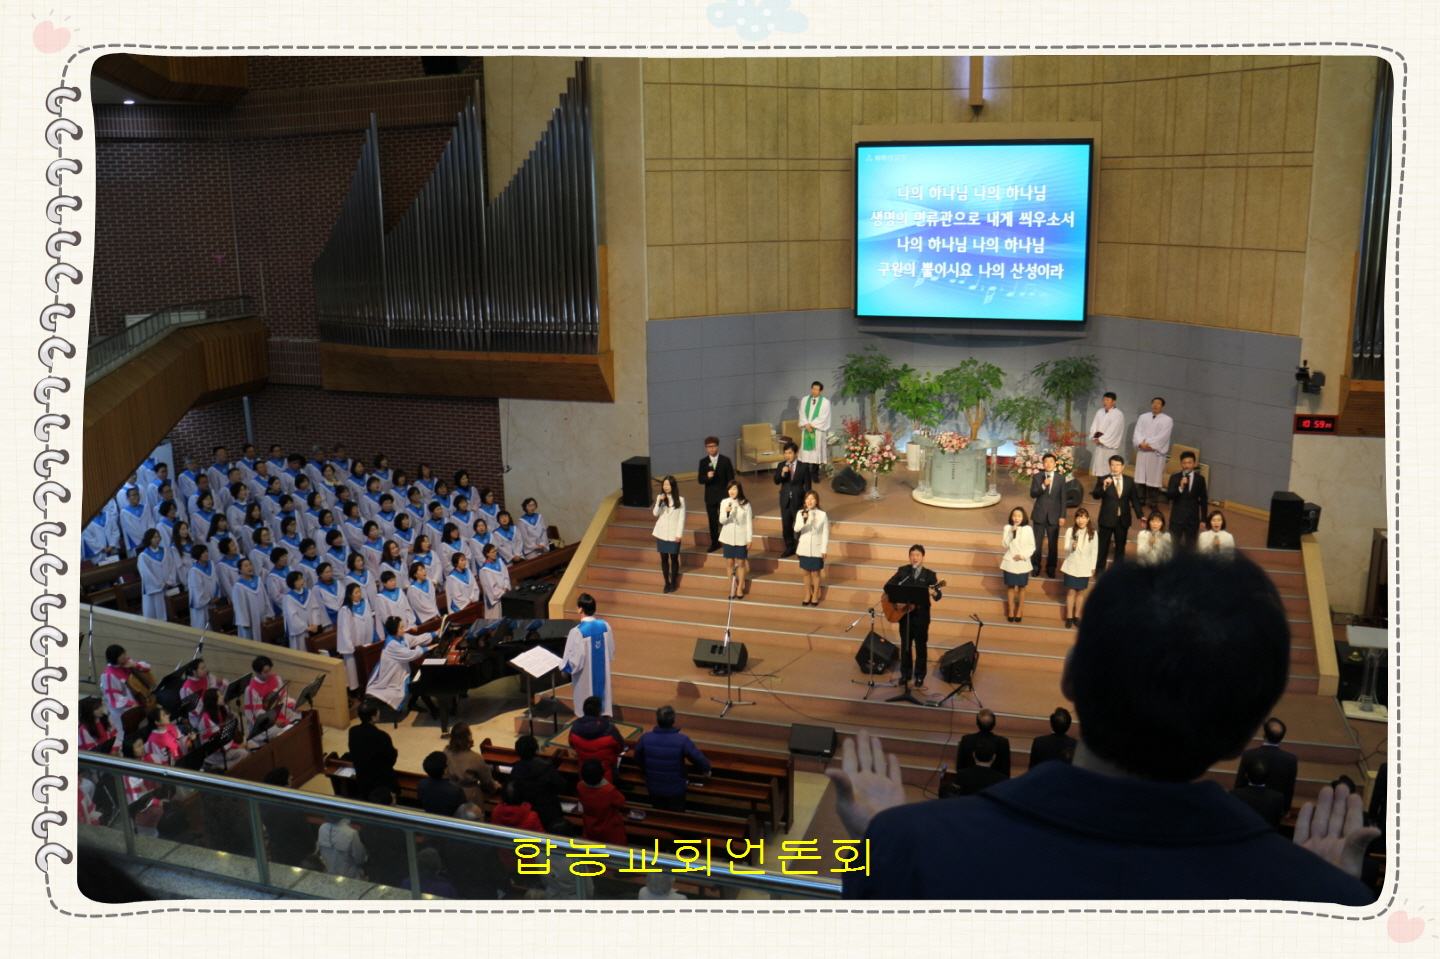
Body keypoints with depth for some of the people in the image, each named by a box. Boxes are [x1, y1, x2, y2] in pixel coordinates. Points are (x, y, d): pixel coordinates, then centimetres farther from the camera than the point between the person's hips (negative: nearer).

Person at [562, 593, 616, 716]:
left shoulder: (577, 632, -26)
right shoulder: (605, 626, -9)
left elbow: (574, 659, -19)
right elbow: (611, 651, 3)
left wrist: (564, 668, 0)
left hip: (585, 678, -5)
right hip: (602, 673, 5)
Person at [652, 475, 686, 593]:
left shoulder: (680, 500, -6)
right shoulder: (660, 497, 2)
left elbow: (682, 518, -5)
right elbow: (655, 513, -5)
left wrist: (679, 534, -9)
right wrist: (660, 502, -21)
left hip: (674, 533, -3)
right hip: (661, 533, 3)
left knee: (674, 558, 4)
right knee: (664, 558, 7)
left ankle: (674, 582, 18)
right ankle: (666, 582, 16)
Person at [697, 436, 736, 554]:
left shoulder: (726, 460, -4)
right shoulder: (703, 462, 2)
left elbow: (731, 479, -3)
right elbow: (700, 480, -1)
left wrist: (729, 494, -7)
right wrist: (707, 477, -23)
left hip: (724, 495, -2)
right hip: (710, 496, 2)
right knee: (712, 520, 9)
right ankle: (715, 543, 20)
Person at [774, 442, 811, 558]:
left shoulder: (803, 467, -6)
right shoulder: (781, 466, 3)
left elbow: (807, 486, -4)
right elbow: (776, 481, -3)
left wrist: (806, 501, -6)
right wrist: (782, 473, -22)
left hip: (798, 500, -3)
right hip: (785, 499, 3)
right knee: (786, 524, 10)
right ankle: (789, 547, 23)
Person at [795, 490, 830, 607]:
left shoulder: (823, 514, -9)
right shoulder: (800, 513, -3)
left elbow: (826, 533, -5)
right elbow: (796, 529, -13)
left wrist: (824, 550, -6)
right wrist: (803, 520, -31)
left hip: (817, 549, -2)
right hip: (804, 548, 2)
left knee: (815, 573, 7)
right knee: (806, 572, 13)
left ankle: (815, 596, 23)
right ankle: (808, 595, 29)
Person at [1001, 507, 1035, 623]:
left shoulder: (1028, 529, -5)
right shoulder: (1008, 528, -4)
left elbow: (1032, 546, -1)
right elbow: (1005, 544, -10)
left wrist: (1023, 555, -15)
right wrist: (1012, 533, -20)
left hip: (1023, 563, 0)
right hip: (1010, 562, 0)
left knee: (1021, 587, 9)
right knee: (1010, 587, 8)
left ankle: (1019, 611, 21)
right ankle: (1011, 611, 19)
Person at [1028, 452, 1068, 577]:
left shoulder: (1060, 478, 1)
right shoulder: (1037, 477, 1)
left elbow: (1063, 498, 1)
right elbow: (1032, 494, -7)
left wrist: (1062, 516, -3)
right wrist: (1043, 486, -22)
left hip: (1054, 515, 0)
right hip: (1039, 514, 0)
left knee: (1053, 543, 5)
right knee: (1037, 542, 5)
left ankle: (1051, 568, 16)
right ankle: (1035, 566, 18)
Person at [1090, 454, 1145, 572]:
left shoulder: (1129, 481, 3)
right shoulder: (1103, 479, -5)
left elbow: (1135, 500, 7)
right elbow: (1095, 496, -16)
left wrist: (1140, 515, 1)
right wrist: (1104, 486, -31)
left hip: (1123, 519, 3)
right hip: (1107, 518, -2)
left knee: (1120, 546, 13)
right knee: (1103, 546, 7)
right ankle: (1100, 570, 20)